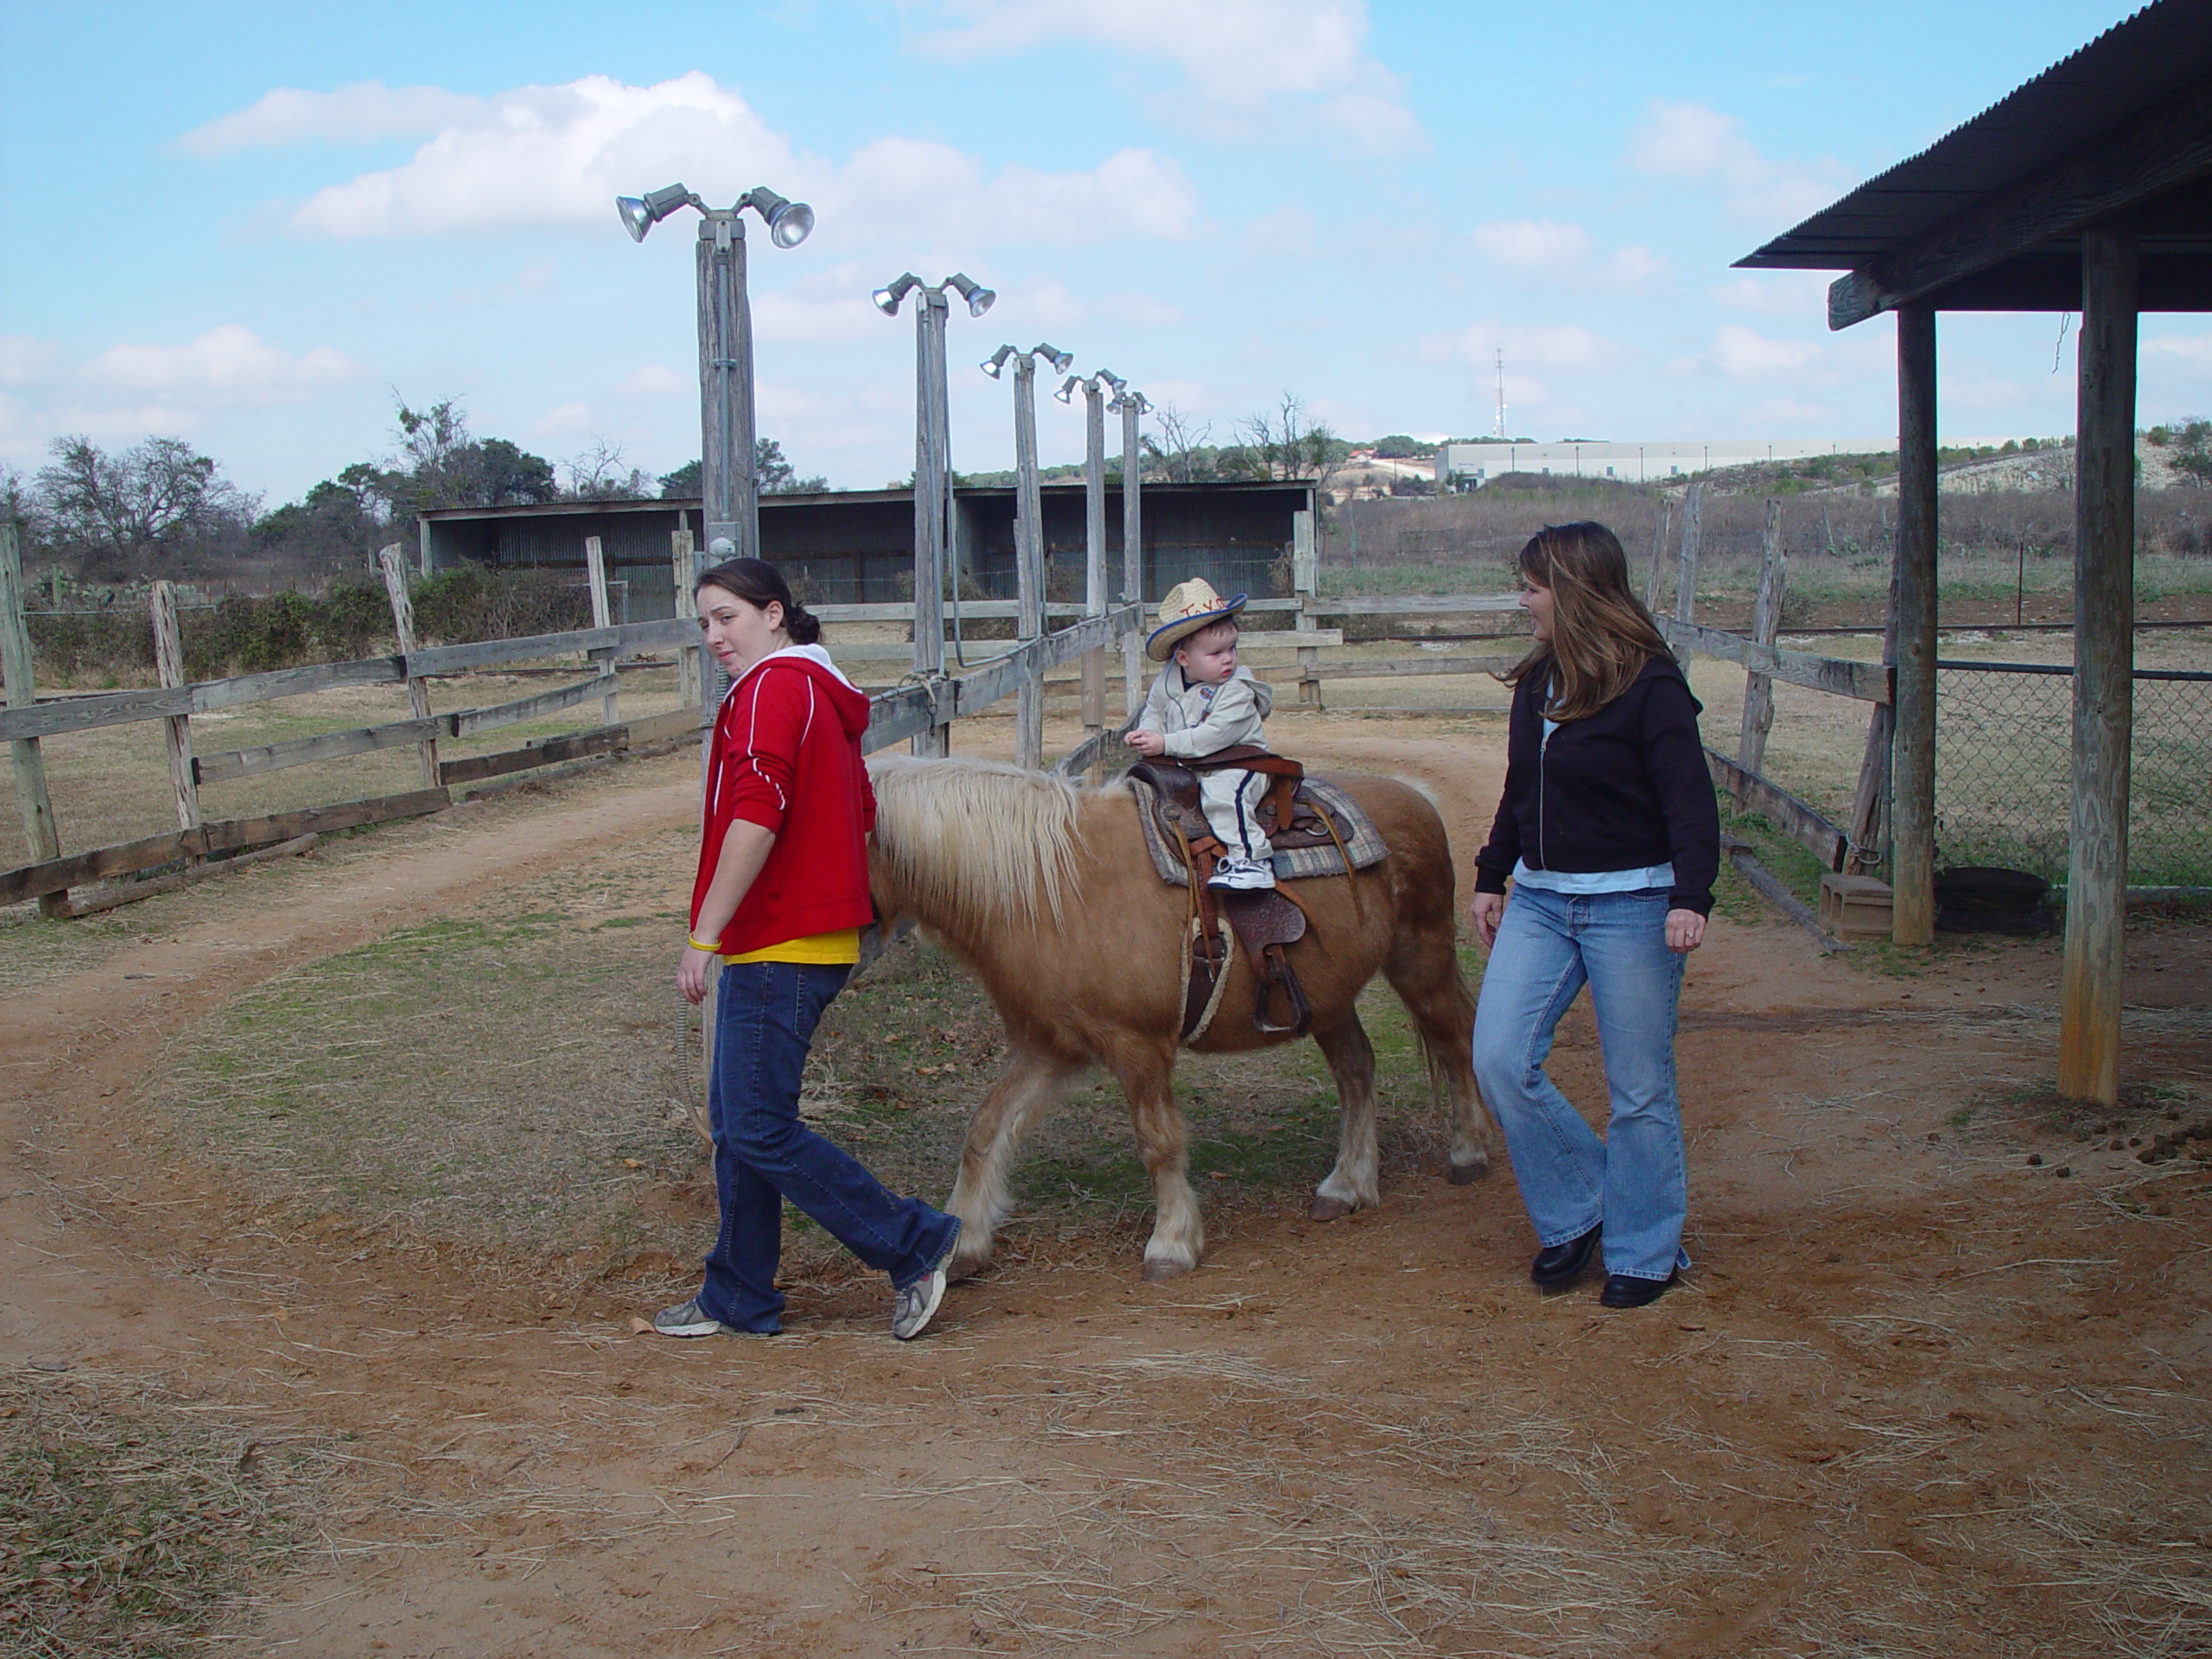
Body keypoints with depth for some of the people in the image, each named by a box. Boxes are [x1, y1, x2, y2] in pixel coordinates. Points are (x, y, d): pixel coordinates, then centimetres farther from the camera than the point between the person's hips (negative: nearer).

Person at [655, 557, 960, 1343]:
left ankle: (915, 1246, -3)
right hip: (821, 933, 10)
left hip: (776, 947, -10)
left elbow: (756, 819, -23)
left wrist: (705, 935, -24)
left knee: (759, 1130, -8)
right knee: (737, 1119, 14)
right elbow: (860, 817, 24)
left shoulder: (771, 689, -12)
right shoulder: (823, 693, 19)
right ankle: (739, 1298, 21)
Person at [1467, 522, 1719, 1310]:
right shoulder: (1536, 682, 9)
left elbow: (1690, 802, -17)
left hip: (1631, 904, -6)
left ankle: (1645, 1253, 19)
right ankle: (1574, 1214, 15)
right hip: (1538, 900, 6)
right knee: (1499, 1059, -4)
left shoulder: (1649, 686, -12)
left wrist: (1690, 898, -28)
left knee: (1639, 1088, 3)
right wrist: (1491, 877, 20)